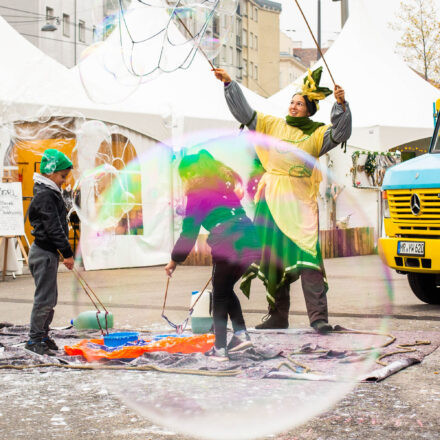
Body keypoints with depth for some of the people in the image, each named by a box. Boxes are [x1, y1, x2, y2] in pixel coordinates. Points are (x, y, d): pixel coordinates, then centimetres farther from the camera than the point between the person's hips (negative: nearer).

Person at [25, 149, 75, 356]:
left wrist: (64, 253, 18)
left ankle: (42, 335, 24)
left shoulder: (50, 193, 16)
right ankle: (34, 339, 2)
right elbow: (53, 228, -20)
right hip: (44, 253, -10)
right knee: (44, 297, -6)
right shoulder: (45, 195, -16)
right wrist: (67, 253, -18)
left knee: (50, 297, 15)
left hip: (48, 252, 10)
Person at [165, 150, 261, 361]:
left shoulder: (197, 191, 3)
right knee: (226, 288, 22)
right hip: (249, 240, 6)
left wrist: (175, 260, 10)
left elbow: (189, 231, 2)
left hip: (228, 242, -6)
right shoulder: (226, 183, 23)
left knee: (220, 294, 6)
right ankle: (241, 333, 10)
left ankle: (220, 348, 5)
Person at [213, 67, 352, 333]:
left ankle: (319, 317, -14)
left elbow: (340, 134, -9)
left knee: (307, 258, -13)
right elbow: (244, 112, 13)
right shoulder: (272, 125, 13)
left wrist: (341, 105, -22)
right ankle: (278, 316, 15)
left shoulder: (316, 134, 6)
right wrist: (229, 84, 7)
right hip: (271, 201, 3)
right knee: (273, 258, 7)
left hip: (300, 202, -3)